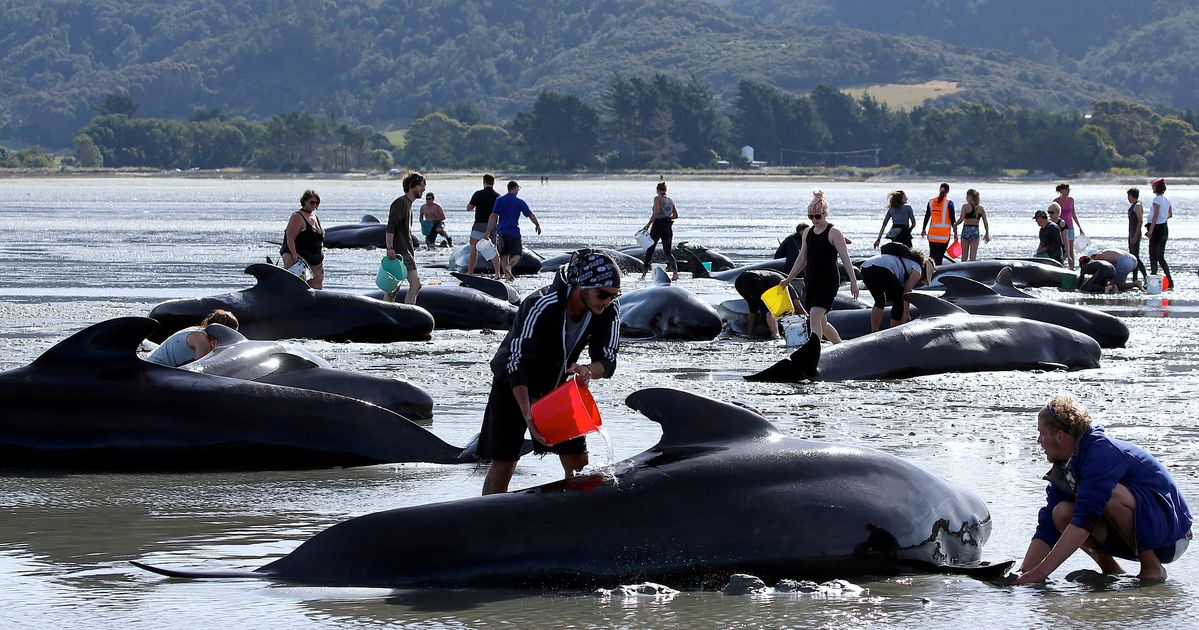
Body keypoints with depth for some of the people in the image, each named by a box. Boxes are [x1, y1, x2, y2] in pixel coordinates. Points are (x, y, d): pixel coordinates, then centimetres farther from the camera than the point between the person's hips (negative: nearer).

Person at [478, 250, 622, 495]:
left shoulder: (609, 311, -18)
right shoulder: (540, 306, -34)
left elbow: (607, 361, -14)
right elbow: (516, 364, -35)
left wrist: (587, 370, -40)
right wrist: (527, 414, -46)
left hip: (558, 384, 5)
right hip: (514, 385, -5)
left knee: (578, 462, -2)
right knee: (503, 465, -8)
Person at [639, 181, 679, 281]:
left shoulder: (657, 199, -7)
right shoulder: (671, 200, 10)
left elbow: (656, 212, -20)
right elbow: (675, 215, 15)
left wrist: (648, 224, -21)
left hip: (658, 225, -4)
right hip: (668, 227, 4)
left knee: (650, 250, 9)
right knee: (668, 252, 4)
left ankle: (644, 273, 11)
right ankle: (675, 272, -15)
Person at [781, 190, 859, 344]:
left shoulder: (834, 233, -8)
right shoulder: (807, 233, 11)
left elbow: (845, 258, -12)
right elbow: (802, 259, 20)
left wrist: (853, 282, -17)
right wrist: (788, 279, 18)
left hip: (828, 281, -7)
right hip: (811, 281, 7)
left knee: (814, 318, -20)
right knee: (821, 323, 12)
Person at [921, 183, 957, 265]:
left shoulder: (931, 202, 4)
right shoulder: (949, 203, -8)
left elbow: (926, 217, 10)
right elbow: (952, 219, -8)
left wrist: (923, 229, 21)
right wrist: (955, 233, -1)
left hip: (932, 233, 4)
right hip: (944, 233, -4)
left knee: (932, 255, 14)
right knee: (939, 256, -5)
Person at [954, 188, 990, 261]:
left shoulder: (965, 206, -6)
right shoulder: (981, 208, 5)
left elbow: (961, 219, -15)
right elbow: (985, 222, 3)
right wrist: (987, 233, 11)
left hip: (966, 230, -3)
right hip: (975, 231, 3)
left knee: (964, 256, 6)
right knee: (973, 256, 5)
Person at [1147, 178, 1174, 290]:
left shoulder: (1157, 199, -14)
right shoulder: (1166, 200, 11)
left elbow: (1155, 215, -19)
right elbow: (1170, 214, 21)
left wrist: (1151, 230, -20)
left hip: (1157, 227, -9)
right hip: (1165, 228, 9)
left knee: (1153, 256, -4)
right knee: (1161, 257, 13)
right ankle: (1170, 281, 10)